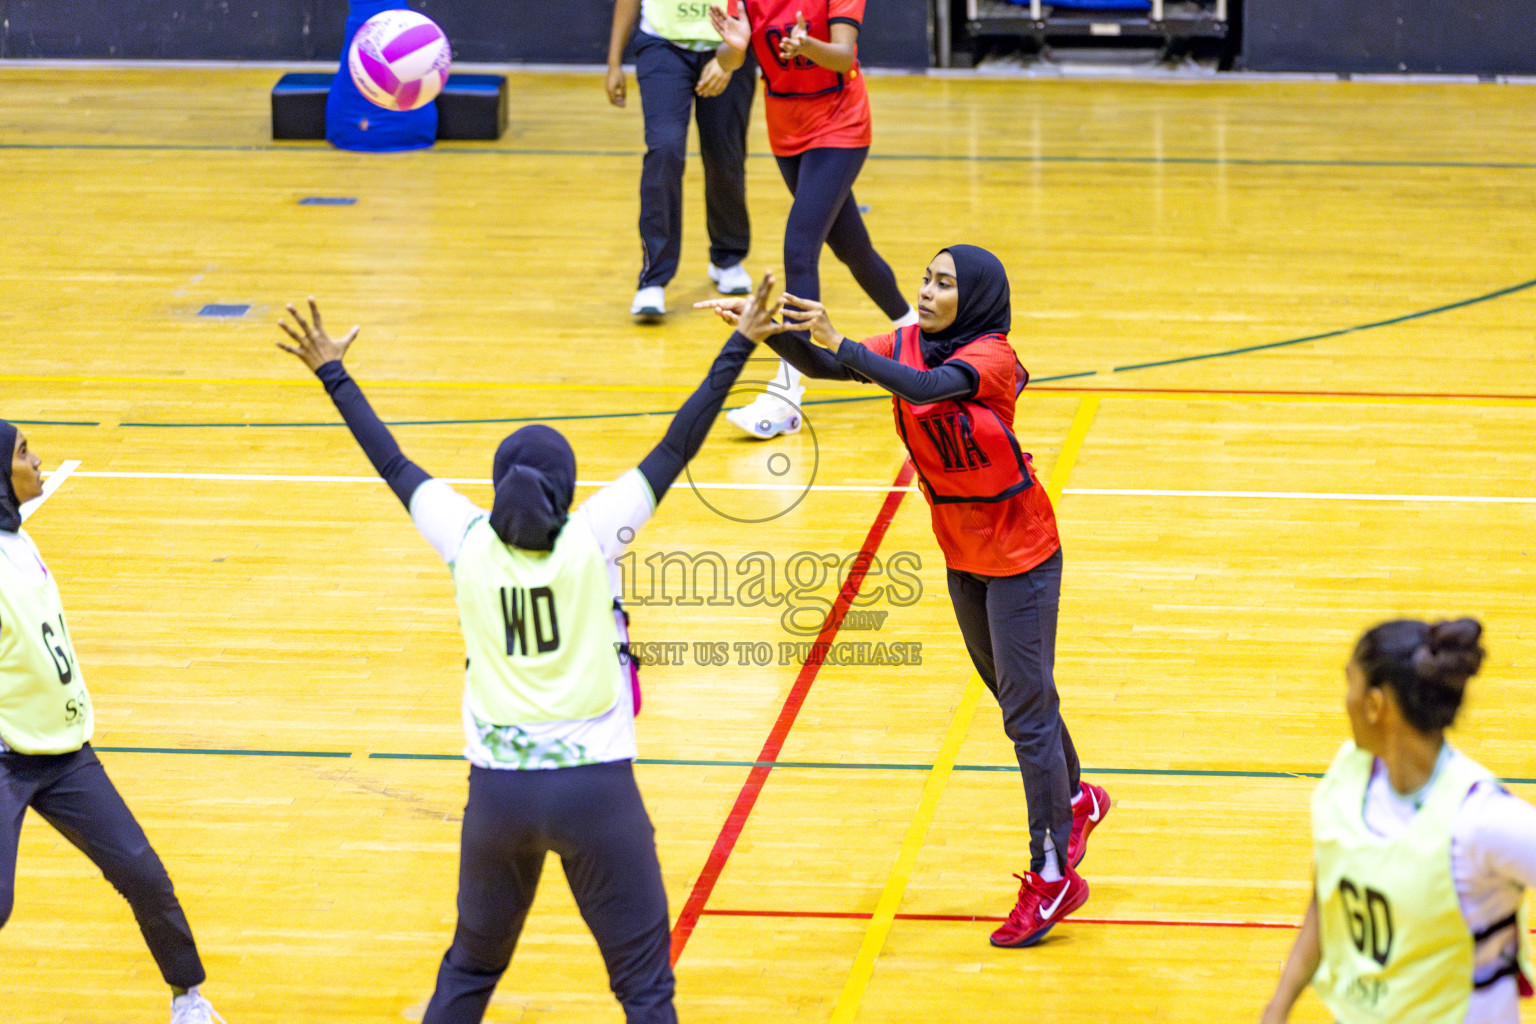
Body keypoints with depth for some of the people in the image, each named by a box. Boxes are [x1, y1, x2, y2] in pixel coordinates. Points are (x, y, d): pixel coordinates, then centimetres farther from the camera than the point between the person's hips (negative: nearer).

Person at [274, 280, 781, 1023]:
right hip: (593, 787, -3)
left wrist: (332, 373, 20)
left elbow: (393, 466, 9)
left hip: (497, 788, 3)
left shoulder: (468, 543, -1)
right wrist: (739, 346, -3)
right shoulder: (591, 537, -8)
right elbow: (676, 449, -7)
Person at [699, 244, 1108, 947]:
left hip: (1019, 552, -7)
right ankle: (1075, 802, 45)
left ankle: (1052, 876, 3)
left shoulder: (991, 357, -23)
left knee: (1026, 710, -4)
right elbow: (820, 366, -12)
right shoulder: (909, 344, -3)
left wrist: (839, 340, -51)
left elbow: (923, 386, -42)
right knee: (1013, 695, 22)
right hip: (962, 552, 7)